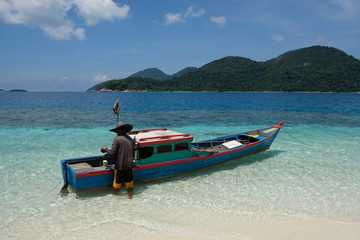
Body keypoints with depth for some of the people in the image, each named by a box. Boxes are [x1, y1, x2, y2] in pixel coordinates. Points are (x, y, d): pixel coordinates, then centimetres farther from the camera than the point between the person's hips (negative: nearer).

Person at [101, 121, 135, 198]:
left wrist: (106, 149, 4)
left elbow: (112, 153, -14)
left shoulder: (117, 139, -12)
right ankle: (130, 197, 22)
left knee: (117, 182, 10)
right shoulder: (131, 139, 5)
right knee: (129, 182, 14)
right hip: (129, 166, 5)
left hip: (120, 166, -4)